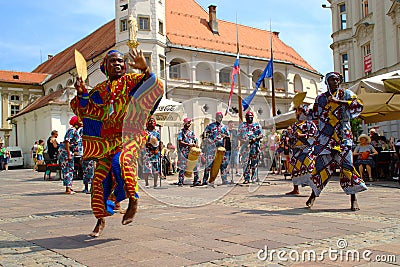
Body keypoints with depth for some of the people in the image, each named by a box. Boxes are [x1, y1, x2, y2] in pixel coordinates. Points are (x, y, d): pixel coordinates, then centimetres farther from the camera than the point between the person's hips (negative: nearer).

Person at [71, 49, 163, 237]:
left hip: (130, 135, -4)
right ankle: (101, 220, 15)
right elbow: (85, 112, 17)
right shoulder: (99, 90, 17)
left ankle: (133, 200, -13)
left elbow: (155, 89, -9)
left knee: (120, 160, -33)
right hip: (108, 140, 4)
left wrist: (145, 70, -25)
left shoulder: (131, 81, 5)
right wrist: (81, 94, 0)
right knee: (100, 178, -1)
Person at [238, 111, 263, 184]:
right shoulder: (242, 125, 15)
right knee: (245, 162, -7)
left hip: (254, 145, 0)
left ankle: (253, 177, 10)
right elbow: (238, 135, 12)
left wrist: (255, 138, -10)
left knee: (254, 163, 1)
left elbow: (261, 135, 9)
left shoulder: (257, 125, 13)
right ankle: (246, 178, -8)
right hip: (245, 145, 0)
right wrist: (243, 140, -7)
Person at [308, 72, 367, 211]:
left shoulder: (346, 94, 6)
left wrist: (337, 101, -15)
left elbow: (358, 106, -11)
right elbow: (315, 115, 25)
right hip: (325, 137, 2)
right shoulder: (320, 98, 15)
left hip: (343, 136, -2)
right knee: (321, 164, -2)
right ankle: (313, 195, 13)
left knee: (346, 164, -8)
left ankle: (353, 199, 0)